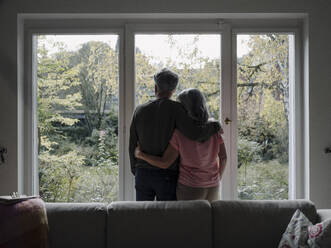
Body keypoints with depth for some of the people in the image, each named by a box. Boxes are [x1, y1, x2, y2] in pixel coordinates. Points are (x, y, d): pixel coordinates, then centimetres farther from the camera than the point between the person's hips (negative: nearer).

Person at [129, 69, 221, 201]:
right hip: (167, 178, -3)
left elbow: (133, 146, 4)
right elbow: (195, 133, -28)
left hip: (144, 175, 4)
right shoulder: (175, 109, -13)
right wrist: (214, 126, -7)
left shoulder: (140, 111, 0)